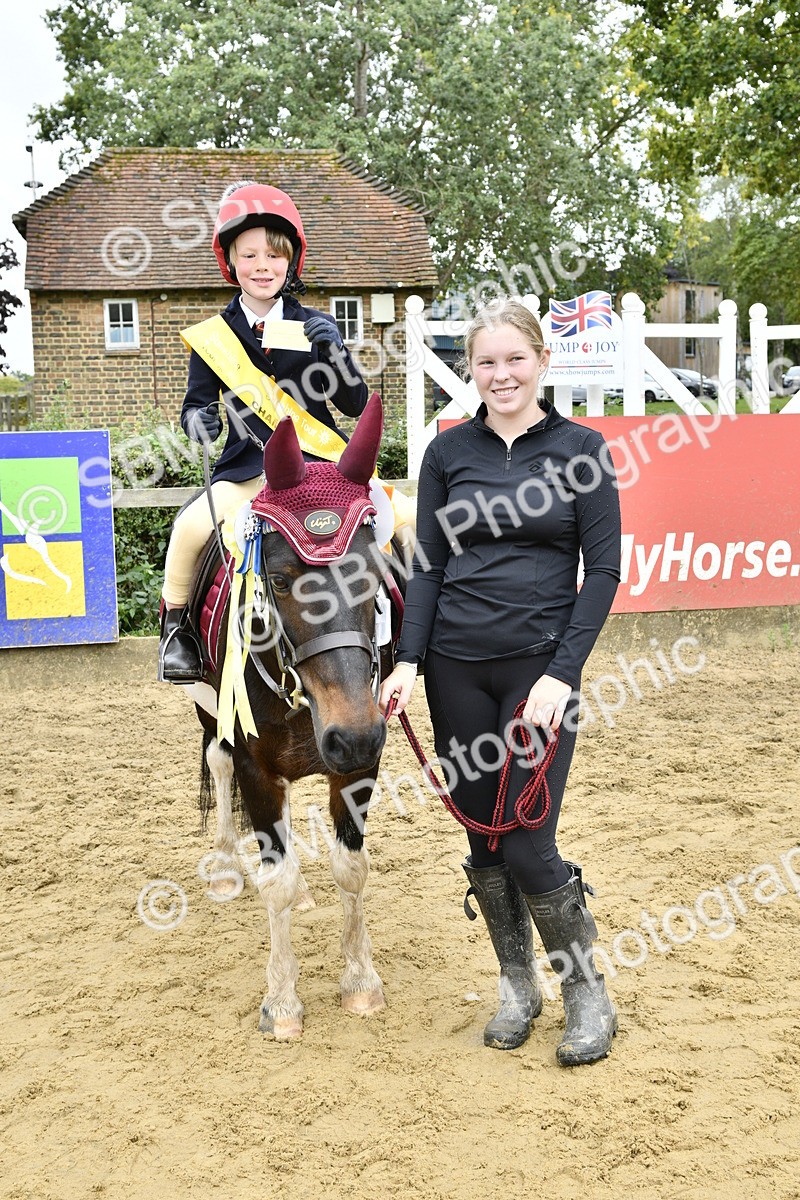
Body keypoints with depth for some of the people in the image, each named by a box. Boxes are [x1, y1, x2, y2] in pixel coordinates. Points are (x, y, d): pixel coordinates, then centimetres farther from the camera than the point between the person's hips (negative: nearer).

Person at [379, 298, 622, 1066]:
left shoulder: (581, 449, -1)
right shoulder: (448, 451, 5)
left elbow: (603, 571, -4)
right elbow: (427, 565, 5)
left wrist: (563, 674, -12)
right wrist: (409, 659, -7)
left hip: (540, 667, -3)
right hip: (456, 668, 3)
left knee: (528, 844, -4)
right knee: (482, 835, 10)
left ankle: (588, 994, 20)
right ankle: (517, 987, 30)